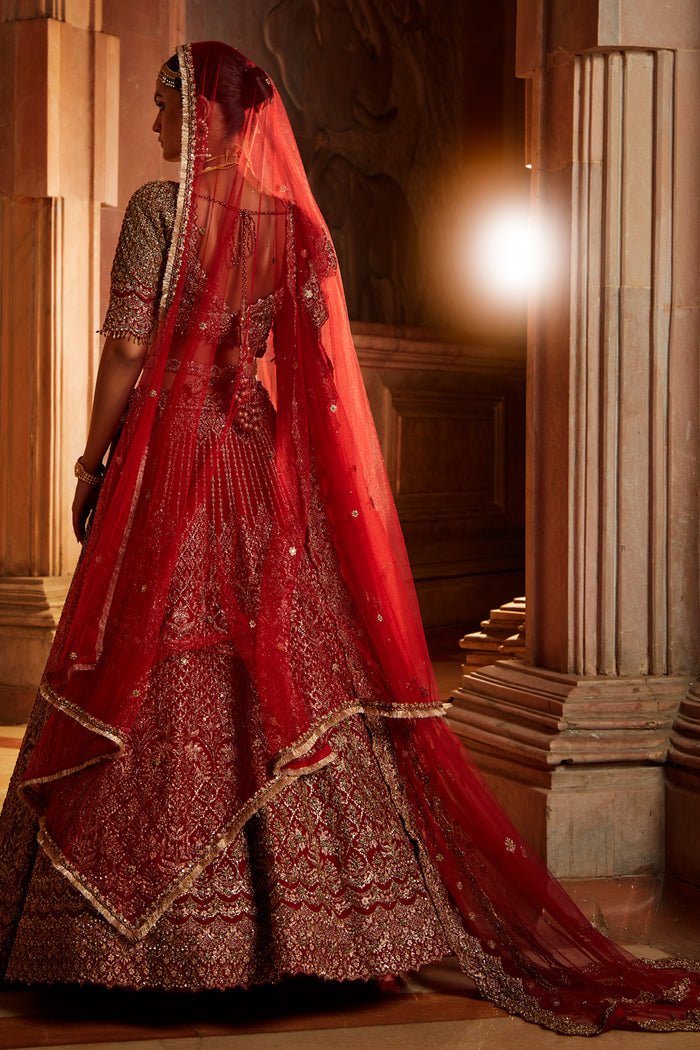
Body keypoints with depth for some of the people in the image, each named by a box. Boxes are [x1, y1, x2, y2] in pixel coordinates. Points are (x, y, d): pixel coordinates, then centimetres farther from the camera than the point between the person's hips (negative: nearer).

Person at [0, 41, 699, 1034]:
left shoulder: (158, 207, -8)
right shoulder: (292, 219, 7)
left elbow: (127, 349, -11)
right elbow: (316, 370, 9)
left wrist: (92, 465, -2)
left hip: (165, 459, -5)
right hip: (261, 468, 5)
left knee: (148, 684, 1)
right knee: (290, 675, 9)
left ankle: (140, 927, 8)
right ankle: (299, 902, 15)